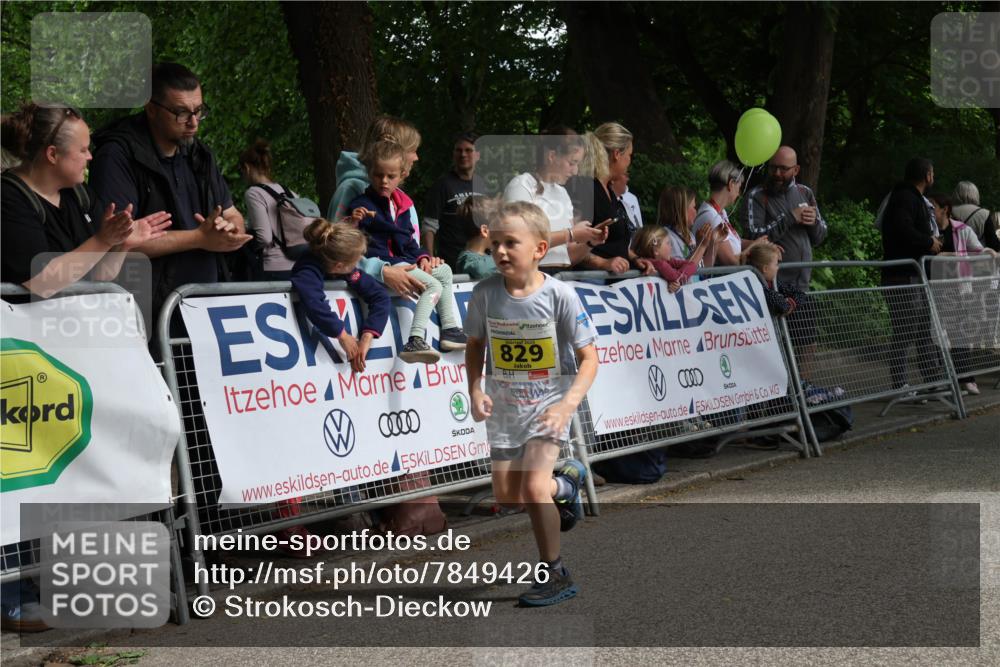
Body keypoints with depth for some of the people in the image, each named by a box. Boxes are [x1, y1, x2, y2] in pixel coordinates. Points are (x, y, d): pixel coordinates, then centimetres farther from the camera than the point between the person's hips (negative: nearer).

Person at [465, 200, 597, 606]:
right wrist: (475, 390, -7)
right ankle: (566, 484, 39)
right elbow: (475, 345, 8)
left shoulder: (559, 295, -17)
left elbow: (588, 358, -13)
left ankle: (555, 575, 1)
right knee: (508, 497, 7)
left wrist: (567, 405, -25)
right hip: (504, 406, 4)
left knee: (533, 486, -19)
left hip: (549, 402, -4)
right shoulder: (485, 294, -8)